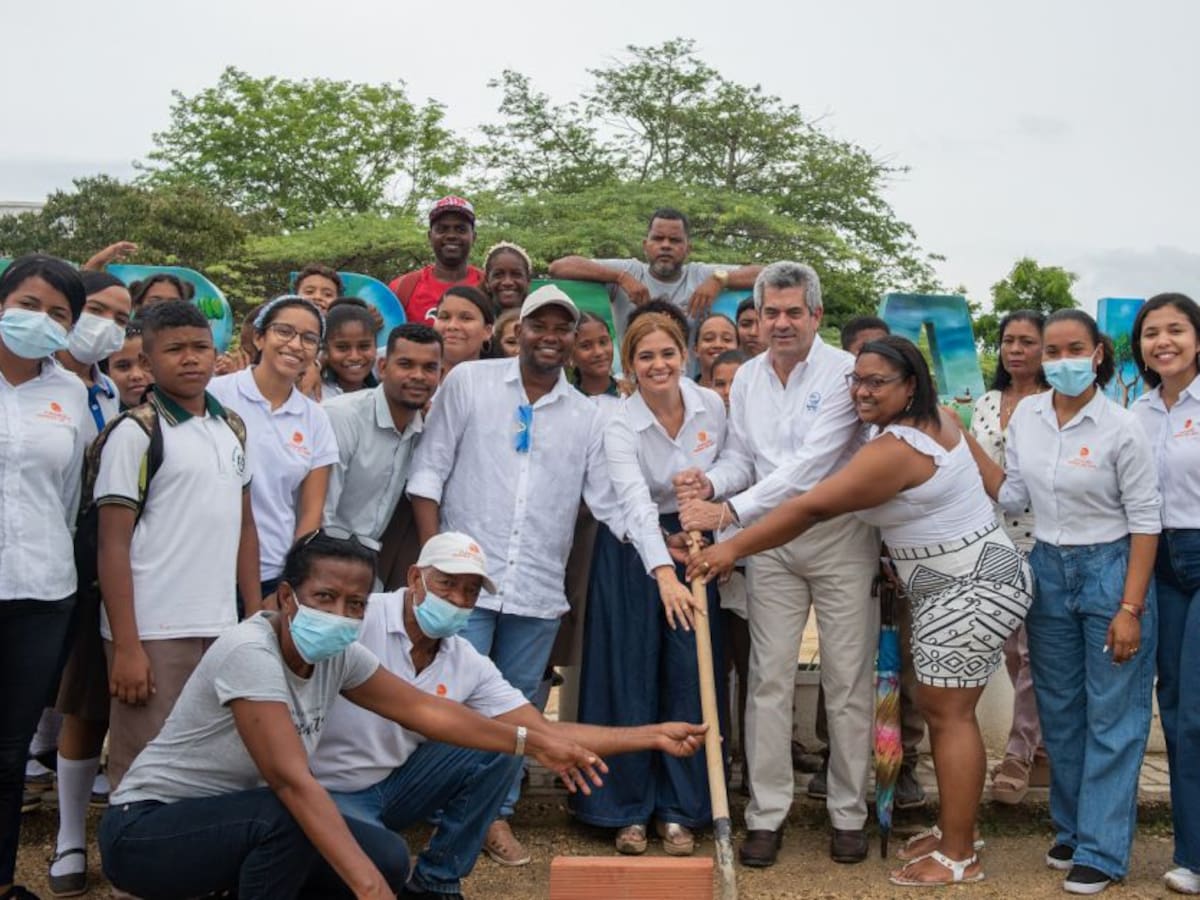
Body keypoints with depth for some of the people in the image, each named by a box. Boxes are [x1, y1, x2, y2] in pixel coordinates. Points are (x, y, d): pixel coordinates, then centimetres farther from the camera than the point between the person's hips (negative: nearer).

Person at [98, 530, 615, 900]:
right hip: (145, 830, -8)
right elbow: (292, 780, -37)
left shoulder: (337, 655, -6)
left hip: (245, 824, 8)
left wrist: (533, 743, -1)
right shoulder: (249, 652, -29)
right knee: (288, 819, -34)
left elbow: (422, 709, 3)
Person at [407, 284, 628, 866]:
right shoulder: (467, 383, 0)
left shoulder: (586, 415, 7)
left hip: (540, 589, 3)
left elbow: (610, 500, 7)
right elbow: (429, 471, -2)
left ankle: (497, 815, 26)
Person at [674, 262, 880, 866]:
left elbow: (810, 462, -22)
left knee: (849, 680, 4)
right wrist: (711, 483, -11)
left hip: (841, 537, -4)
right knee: (769, 679, 4)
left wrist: (732, 510, -28)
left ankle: (848, 814, 17)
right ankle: (766, 813, 13)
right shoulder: (746, 378, 7)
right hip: (771, 541, 4)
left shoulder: (844, 373, -12)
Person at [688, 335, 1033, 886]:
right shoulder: (938, 418, 5)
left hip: (971, 590, -10)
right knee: (942, 709, 13)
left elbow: (811, 509, -24)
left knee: (948, 713, -6)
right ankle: (952, 828, 23)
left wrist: (733, 548, -20)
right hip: (960, 585, 10)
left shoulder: (894, 450, -24)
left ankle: (959, 856, 0)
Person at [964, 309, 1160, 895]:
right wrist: (966, 440, -1)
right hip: (1047, 570, 5)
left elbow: (1145, 520, -12)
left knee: (1111, 717, 2)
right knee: (1060, 713, 14)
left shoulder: (1121, 428, -14)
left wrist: (1131, 609, -15)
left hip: (1111, 570, -5)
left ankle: (1101, 851, 11)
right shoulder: (1025, 416, 1)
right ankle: (1072, 830, 29)